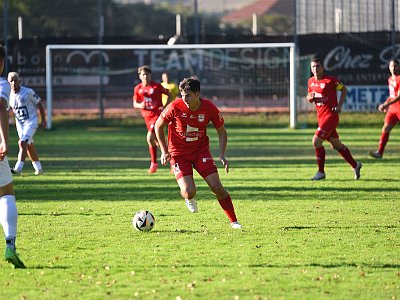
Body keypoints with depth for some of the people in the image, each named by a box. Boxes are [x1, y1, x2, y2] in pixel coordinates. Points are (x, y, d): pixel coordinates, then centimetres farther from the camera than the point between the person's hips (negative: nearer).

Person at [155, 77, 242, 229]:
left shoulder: (209, 108, -14)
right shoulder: (175, 107, -19)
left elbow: (222, 132, 3)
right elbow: (158, 126, -1)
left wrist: (222, 155, -9)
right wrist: (164, 151, -4)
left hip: (201, 150, 2)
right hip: (179, 153, -1)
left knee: (217, 187, -11)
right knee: (189, 192, -19)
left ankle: (233, 221, 5)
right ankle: (189, 199, 21)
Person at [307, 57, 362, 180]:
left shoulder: (330, 80, -12)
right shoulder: (311, 81, 8)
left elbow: (344, 90, -2)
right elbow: (309, 98, 19)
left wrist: (339, 106, -11)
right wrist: (311, 97, -5)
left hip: (330, 116, -7)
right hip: (321, 117, 7)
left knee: (316, 141, -14)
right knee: (336, 145, 13)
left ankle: (321, 172, -4)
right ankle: (355, 165, 27)